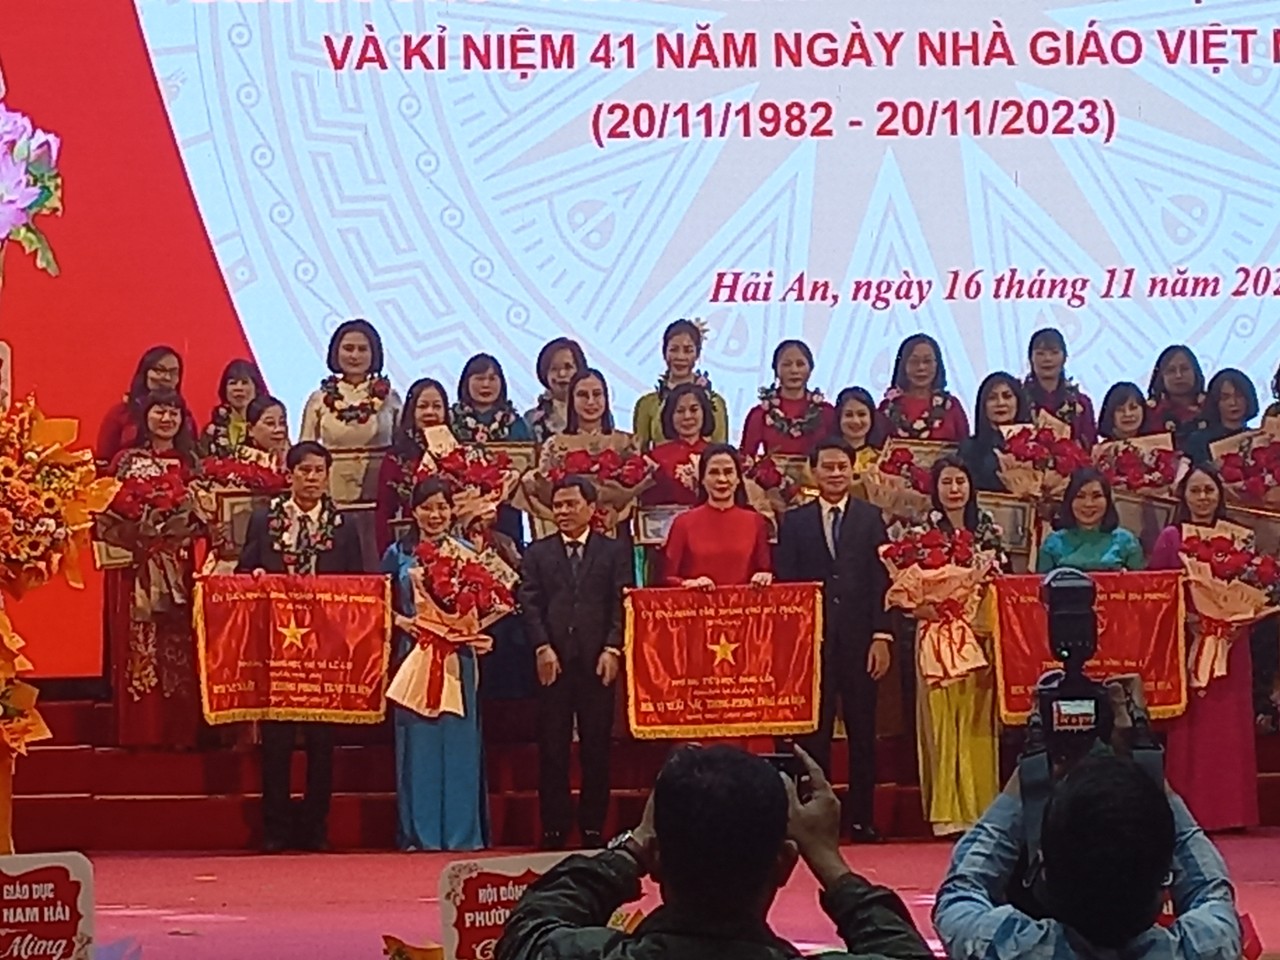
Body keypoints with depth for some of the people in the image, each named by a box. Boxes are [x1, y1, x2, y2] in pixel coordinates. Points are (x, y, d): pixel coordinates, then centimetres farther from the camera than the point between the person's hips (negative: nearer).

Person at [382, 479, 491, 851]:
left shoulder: (467, 553, 8)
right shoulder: (398, 554, 8)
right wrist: (408, 625, -8)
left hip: (457, 657, 0)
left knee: (458, 740, -1)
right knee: (417, 743, -1)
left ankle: (461, 831, 2)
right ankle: (419, 832, 2)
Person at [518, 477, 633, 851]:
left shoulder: (614, 552, 9)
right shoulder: (537, 553, 12)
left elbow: (622, 603, 2)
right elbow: (529, 602, 4)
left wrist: (612, 648, -10)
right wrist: (542, 648, -9)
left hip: (597, 661, -1)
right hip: (553, 661, 1)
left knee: (596, 748, 1)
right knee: (552, 749, 0)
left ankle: (593, 829, 7)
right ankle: (554, 829, 4)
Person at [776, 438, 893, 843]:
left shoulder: (870, 518, 8)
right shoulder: (795, 522, 8)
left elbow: (881, 581, 3)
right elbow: (785, 584, 5)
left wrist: (882, 637, -5)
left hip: (859, 639, 0)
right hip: (811, 639, 0)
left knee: (862, 732, 3)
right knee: (813, 731, 0)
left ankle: (862, 819, 7)